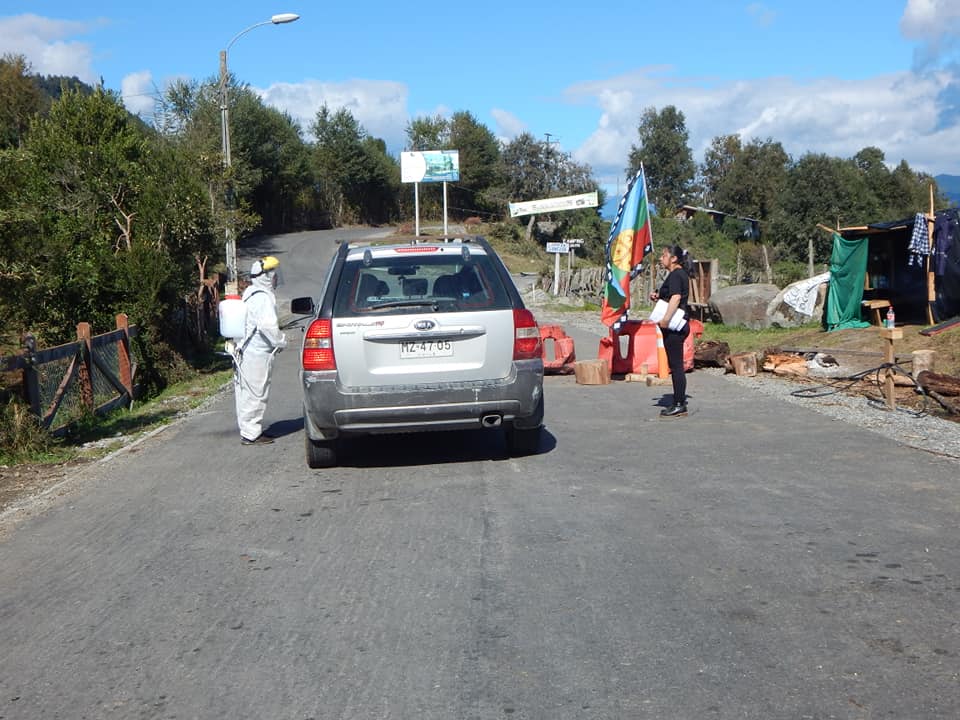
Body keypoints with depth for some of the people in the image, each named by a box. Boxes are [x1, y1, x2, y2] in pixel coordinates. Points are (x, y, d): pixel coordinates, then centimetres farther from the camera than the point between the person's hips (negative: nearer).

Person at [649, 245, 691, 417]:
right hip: (678, 326, 11)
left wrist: (666, 319, -35)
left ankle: (679, 405, -1)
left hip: (673, 327, -11)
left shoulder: (675, 275, -14)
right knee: (676, 365, 14)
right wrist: (658, 297, 14)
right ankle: (678, 403, 19)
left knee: (676, 365, -5)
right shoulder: (681, 274, 18)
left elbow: (676, 297, -28)